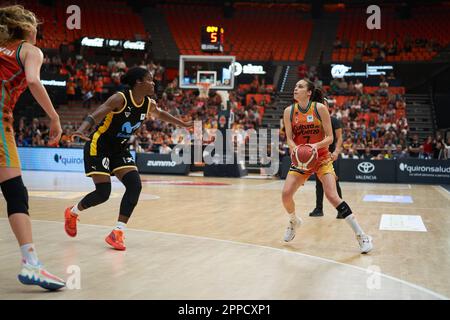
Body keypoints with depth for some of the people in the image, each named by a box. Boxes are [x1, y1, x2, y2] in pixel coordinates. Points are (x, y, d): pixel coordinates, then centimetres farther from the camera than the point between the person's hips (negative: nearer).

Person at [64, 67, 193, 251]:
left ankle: (117, 233, -6)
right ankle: (72, 213, 21)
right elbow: (94, 116, -31)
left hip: (120, 150, 7)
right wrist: (81, 131, -49)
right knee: (103, 192, -11)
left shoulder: (149, 105, -1)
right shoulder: (120, 99, -22)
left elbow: (160, 115, 22)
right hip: (99, 147, -7)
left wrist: (183, 124, 30)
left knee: (135, 186, -12)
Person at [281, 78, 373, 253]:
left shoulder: (320, 108, -12)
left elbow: (330, 137, -11)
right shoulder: (289, 111, -3)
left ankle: (361, 235, -12)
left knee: (332, 195, -17)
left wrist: (316, 145, -30)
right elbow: (289, 139, -3)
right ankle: (294, 221, 26)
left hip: (322, 158, -3)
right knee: (286, 194, -9)